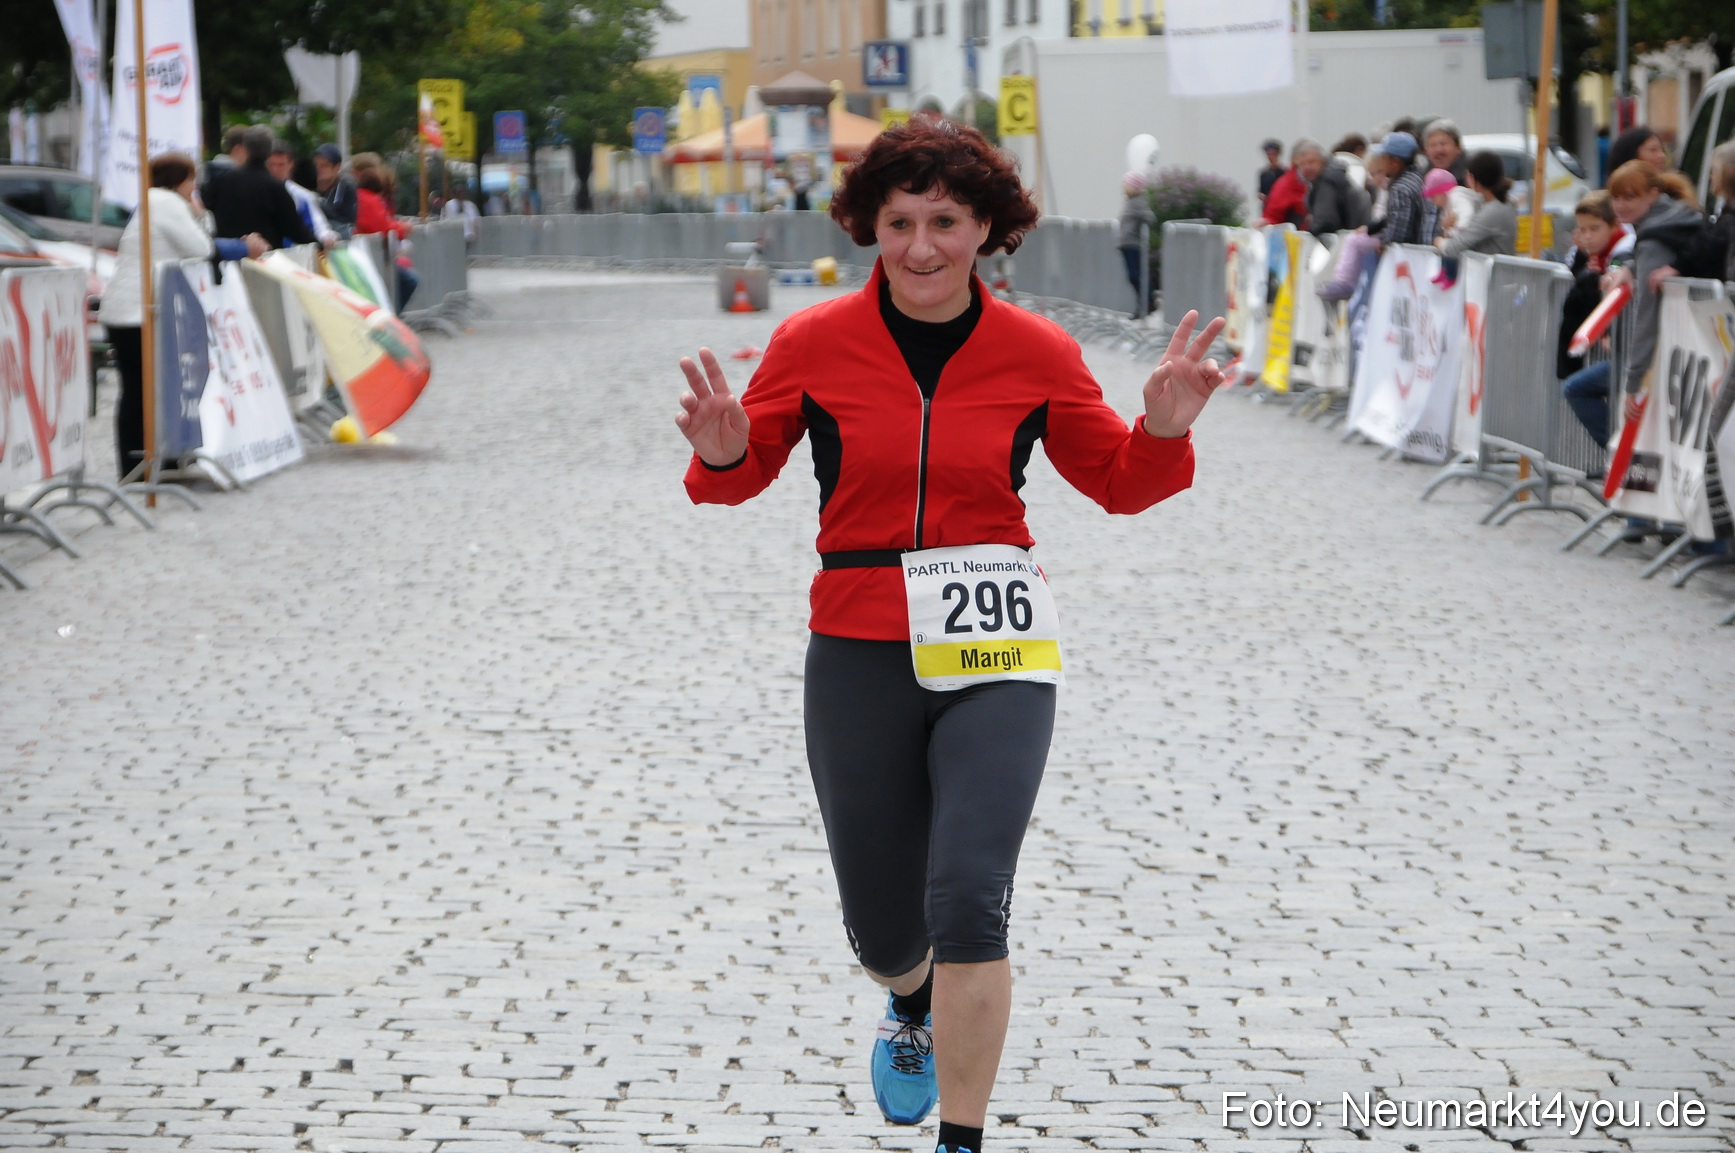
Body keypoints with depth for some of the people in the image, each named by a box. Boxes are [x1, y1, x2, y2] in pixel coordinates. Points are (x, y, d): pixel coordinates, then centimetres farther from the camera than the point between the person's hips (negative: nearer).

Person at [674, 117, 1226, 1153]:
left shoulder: (1038, 354, -2)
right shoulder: (814, 343, -3)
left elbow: (1119, 484, 10)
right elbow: (745, 476, 7)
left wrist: (1165, 431, -11)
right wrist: (721, 452, -16)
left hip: (994, 655, -1)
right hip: (860, 656, 1)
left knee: (968, 900, -19)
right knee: (883, 932, 11)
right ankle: (914, 1007, 50)